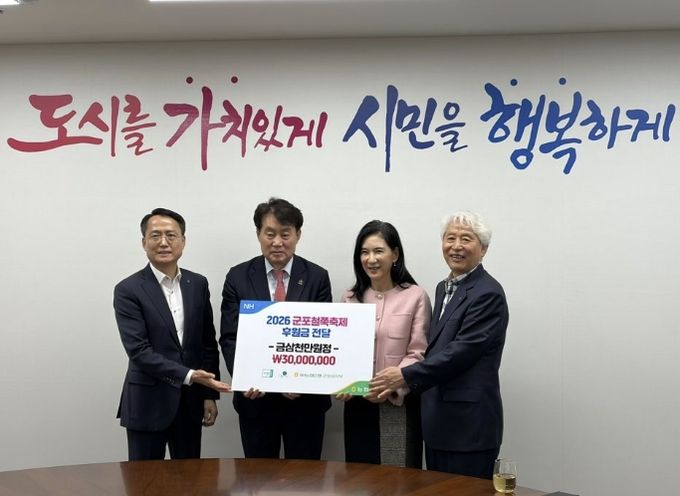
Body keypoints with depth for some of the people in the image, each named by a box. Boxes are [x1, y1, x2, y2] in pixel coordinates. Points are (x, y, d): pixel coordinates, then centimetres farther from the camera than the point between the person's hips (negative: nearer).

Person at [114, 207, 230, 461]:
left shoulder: (198, 284, 5)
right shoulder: (128, 290, -9)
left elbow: (208, 342, 8)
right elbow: (138, 350, -16)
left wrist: (209, 394, 5)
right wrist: (188, 375, -23)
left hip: (190, 401, 4)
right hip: (148, 403, -4)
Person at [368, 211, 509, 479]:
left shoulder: (488, 294, -14)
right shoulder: (444, 288, 15)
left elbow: (463, 350, -21)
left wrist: (406, 376, -21)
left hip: (469, 425, -8)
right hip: (438, 422, 9)